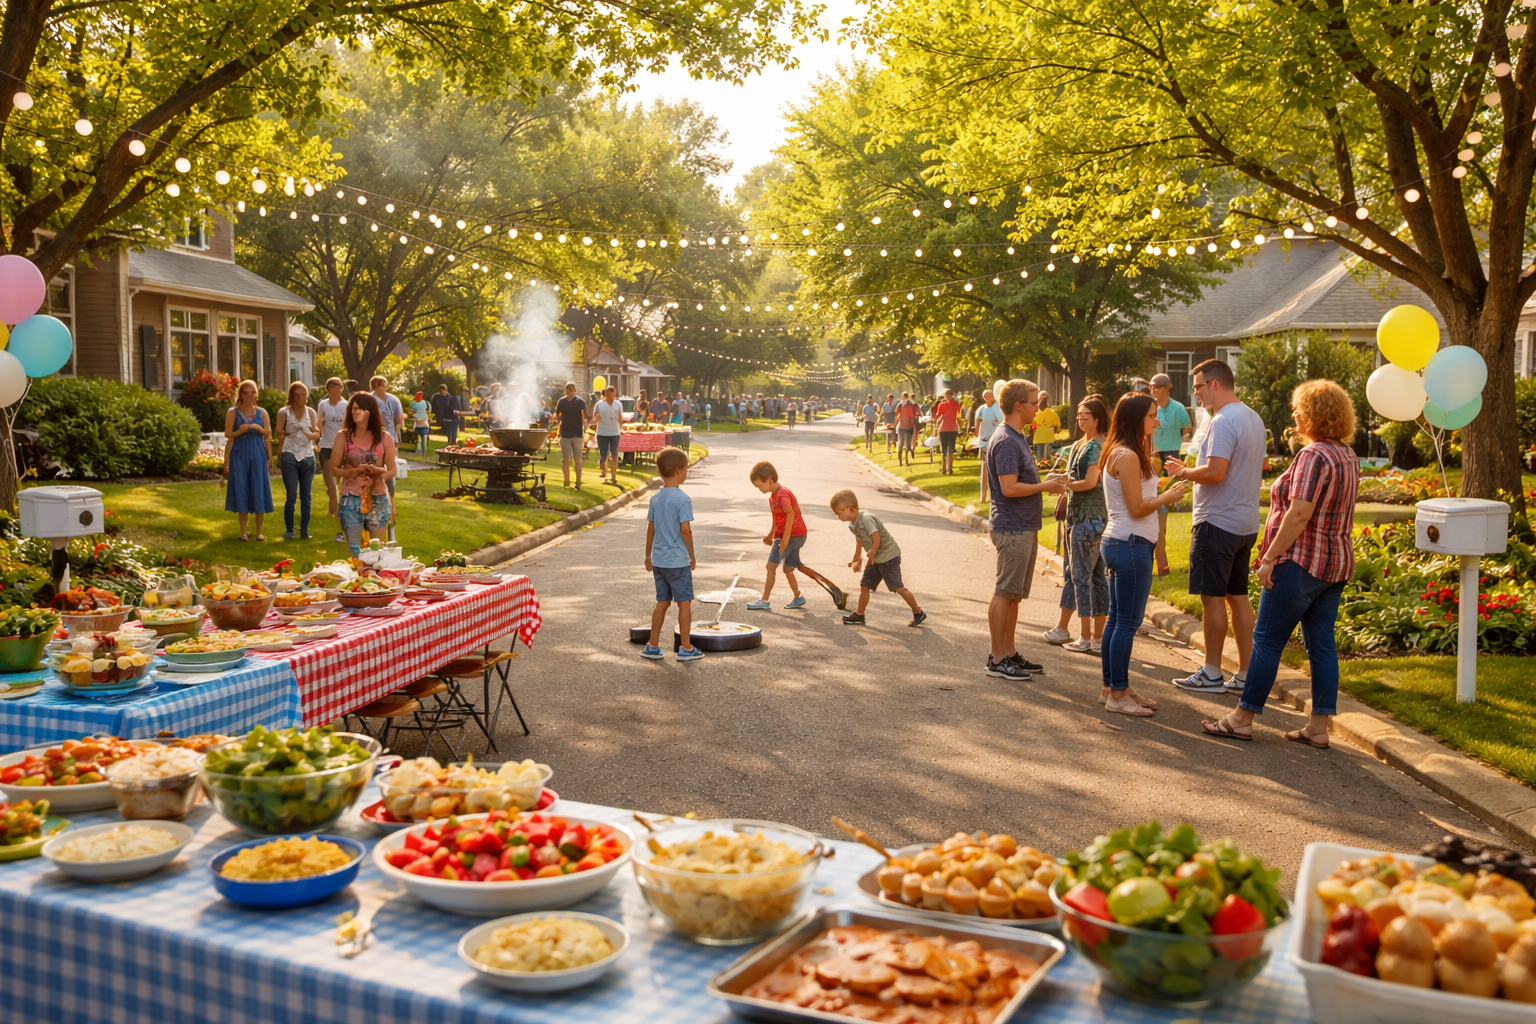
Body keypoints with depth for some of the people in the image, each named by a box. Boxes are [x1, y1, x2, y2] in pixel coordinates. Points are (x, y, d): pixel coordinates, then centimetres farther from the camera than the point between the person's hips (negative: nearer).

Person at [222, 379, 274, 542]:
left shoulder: (262, 412, 7)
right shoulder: (233, 413, 1)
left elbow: (268, 433, 5)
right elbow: (228, 434, -3)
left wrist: (256, 428, -8)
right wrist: (243, 430, -14)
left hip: (258, 454, 1)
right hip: (239, 455, -1)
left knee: (259, 491, 0)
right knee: (241, 491, 2)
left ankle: (259, 531, 9)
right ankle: (243, 531, 10)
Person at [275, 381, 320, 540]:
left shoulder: (311, 412, 7)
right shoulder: (284, 412, -1)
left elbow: (317, 434, 4)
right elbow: (280, 434, 2)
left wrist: (310, 434, -17)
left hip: (307, 456, 3)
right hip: (290, 456, -3)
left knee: (306, 496, 4)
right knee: (291, 496, -3)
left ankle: (304, 530, 8)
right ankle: (289, 530, 3)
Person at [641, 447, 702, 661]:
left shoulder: (656, 498, 5)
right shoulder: (682, 498, -15)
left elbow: (650, 528, 10)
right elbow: (685, 530, -18)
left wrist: (648, 555, 19)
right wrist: (692, 555, -6)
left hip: (658, 559, 7)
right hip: (678, 560, -7)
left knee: (662, 601, 15)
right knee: (684, 602, 5)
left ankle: (653, 646, 18)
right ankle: (686, 648, 10)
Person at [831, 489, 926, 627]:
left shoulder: (866, 519, -25)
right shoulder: (852, 524, 4)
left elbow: (876, 540, -25)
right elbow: (859, 542, 19)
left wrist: (870, 557, -12)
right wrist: (856, 560, 23)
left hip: (888, 556, -9)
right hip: (876, 559, 9)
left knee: (898, 587, -4)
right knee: (864, 585, 9)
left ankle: (918, 613, 8)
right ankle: (859, 615, 20)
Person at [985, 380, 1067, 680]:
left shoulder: (1018, 439, 15)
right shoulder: (1006, 442, -17)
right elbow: (1009, 488, -23)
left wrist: (1046, 482, 10)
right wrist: (1044, 487, -13)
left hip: (1024, 528, 10)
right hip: (1012, 529, -10)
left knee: (1014, 594, 14)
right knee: (1004, 593, -4)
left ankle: (1010, 653, 21)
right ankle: (997, 659, 2)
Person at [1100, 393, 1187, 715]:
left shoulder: (1124, 453, 14)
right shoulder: (1127, 456, -17)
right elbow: (1137, 508, -17)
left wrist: (1166, 492, 10)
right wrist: (1168, 497, -5)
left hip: (1120, 543, 11)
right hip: (1131, 545, -11)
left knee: (1117, 620, 14)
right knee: (1128, 623, -4)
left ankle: (1111, 687, 22)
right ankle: (1118, 694, 2)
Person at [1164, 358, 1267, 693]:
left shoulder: (1223, 421, -18)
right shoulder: (1253, 418, 13)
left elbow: (1215, 472, -27)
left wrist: (1184, 472, -8)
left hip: (1217, 523, -9)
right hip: (1246, 522, 9)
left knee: (1212, 596, -1)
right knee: (1239, 596, 13)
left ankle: (1211, 673, 6)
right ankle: (1245, 674, 17)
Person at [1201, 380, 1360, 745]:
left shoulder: (1313, 456, -18)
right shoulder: (1348, 455, 13)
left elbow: (1299, 513, -24)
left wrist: (1271, 557, -19)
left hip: (1302, 562, -9)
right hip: (1337, 562, 9)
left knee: (1267, 640, -1)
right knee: (1322, 644, 10)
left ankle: (1242, 719, 5)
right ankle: (1319, 726, 13)